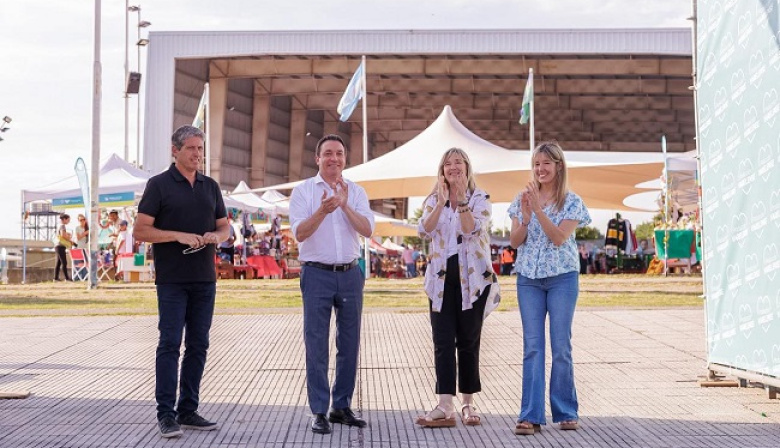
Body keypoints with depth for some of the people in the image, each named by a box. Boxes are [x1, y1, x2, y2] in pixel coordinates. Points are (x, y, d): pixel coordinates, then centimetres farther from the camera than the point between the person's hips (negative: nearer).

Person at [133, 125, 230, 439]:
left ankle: (188, 411, 15)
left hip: (204, 279, 5)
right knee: (170, 344, -6)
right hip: (172, 280, -5)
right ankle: (166, 413, -2)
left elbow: (224, 226, 19)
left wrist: (217, 236, -5)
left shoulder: (210, 186, 13)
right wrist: (179, 236, -18)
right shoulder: (159, 185, -2)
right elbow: (140, 231, -7)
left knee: (198, 345, 7)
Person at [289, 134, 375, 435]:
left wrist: (345, 205, -18)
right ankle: (319, 412, 2)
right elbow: (300, 232, -11)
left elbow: (368, 230, -5)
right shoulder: (304, 191, 0)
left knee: (349, 343, 7)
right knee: (317, 345, -3)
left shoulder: (356, 192, 8)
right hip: (317, 274, -3)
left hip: (350, 274, 4)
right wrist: (323, 211, -27)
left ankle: (342, 407, 18)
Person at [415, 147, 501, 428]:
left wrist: (461, 200, -19)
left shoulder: (480, 198, 1)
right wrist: (442, 201, -17)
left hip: (472, 277, -2)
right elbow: (424, 230, -8)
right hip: (442, 277, 2)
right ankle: (445, 408, -7)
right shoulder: (433, 200, 10)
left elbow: (472, 230, -16)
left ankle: (468, 404, 14)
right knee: (443, 341, -4)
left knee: (468, 341, 4)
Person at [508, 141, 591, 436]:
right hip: (529, 278, 2)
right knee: (532, 346, -1)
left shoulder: (571, 202, -1)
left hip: (562, 277, -2)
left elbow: (559, 238, -13)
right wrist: (525, 216, -15)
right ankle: (531, 415, 0)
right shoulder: (522, 199, 8)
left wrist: (538, 209, -21)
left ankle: (566, 412, 13)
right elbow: (515, 241, 2)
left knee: (561, 346, 1)